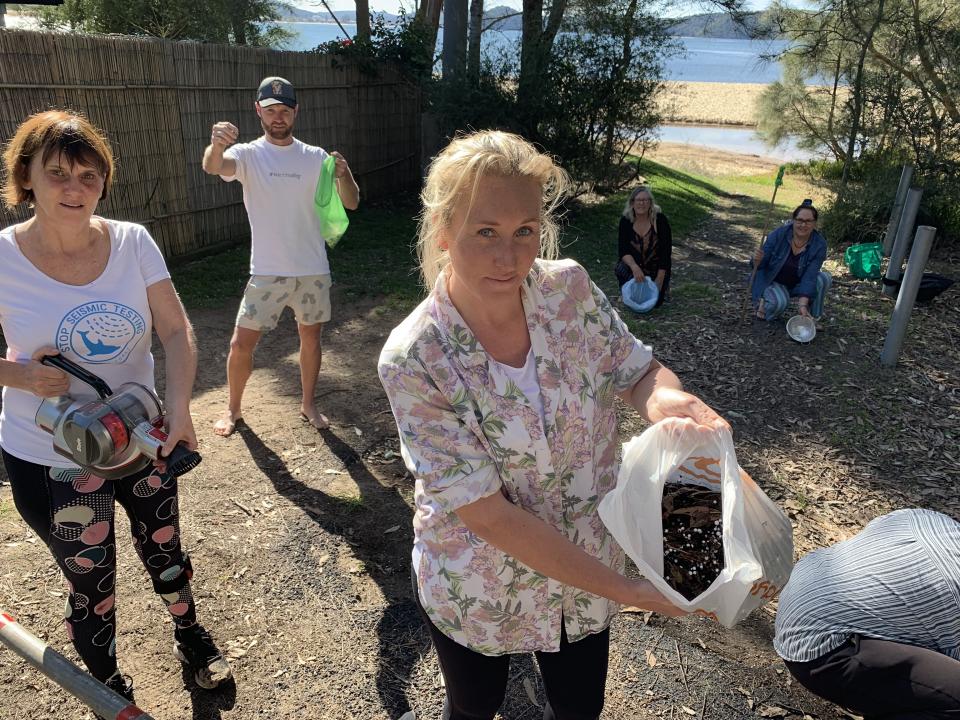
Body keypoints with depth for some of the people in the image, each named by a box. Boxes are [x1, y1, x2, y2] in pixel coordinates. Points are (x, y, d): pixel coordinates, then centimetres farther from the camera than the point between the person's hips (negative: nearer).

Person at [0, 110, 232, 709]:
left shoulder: (132, 242, -8)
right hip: (52, 462, -2)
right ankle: (110, 689, 43)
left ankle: (190, 634, 52)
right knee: (91, 586, 14)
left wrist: (178, 405, -23)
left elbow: (177, 330, -9)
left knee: (165, 551, 21)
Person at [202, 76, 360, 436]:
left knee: (311, 337, 14)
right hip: (267, 272, -2)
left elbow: (351, 203, -4)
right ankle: (233, 409, 24)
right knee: (241, 343, 2)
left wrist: (343, 175, -26)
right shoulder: (248, 154, -5)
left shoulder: (316, 158, 1)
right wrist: (215, 146, -51)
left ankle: (308, 404, 33)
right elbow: (213, 167, -27)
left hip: (313, 270, 2)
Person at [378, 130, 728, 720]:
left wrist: (664, 396, -29)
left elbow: (637, 372, -3)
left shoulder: (570, 288, -15)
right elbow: (488, 513, -26)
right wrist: (626, 590, -26)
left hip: (589, 563, 3)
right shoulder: (413, 359, -27)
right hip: (476, 588, -2)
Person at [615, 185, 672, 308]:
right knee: (620, 269, -30)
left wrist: (659, 281, -21)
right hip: (634, 263, 1)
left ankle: (663, 286, 26)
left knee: (655, 301, -10)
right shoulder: (626, 220, -11)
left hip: (656, 268, -1)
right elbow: (623, 250, -18)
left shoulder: (660, 220, -18)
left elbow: (666, 252, -17)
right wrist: (634, 267, -37)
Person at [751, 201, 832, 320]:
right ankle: (763, 306, 1)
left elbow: (810, 277, -25)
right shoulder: (778, 234, -21)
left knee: (824, 278, -23)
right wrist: (757, 261, -40)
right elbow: (760, 265, -16)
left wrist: (803, 305, -36)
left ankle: (813, 318, -6)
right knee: (780, 302, -33)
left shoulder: (819, 244, -18)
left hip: (797, 284, 3)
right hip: (773, 282, -3)